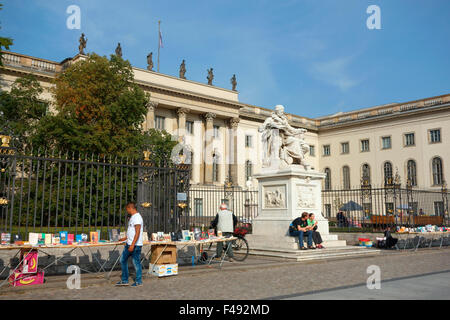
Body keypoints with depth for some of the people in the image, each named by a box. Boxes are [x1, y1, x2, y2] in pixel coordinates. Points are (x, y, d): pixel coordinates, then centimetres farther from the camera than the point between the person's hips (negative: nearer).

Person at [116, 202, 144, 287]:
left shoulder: (137, 217, -17)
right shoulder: (132, 217, 15)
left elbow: (137, 233, -23)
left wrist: (132, 245, -26)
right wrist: (125, 238, 31)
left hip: (135, 245, -10)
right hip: (129, 244, 10)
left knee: (136, 262, -1)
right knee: (123, 260, 14)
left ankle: (138, 282, 11)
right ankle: (124, 280, 23)